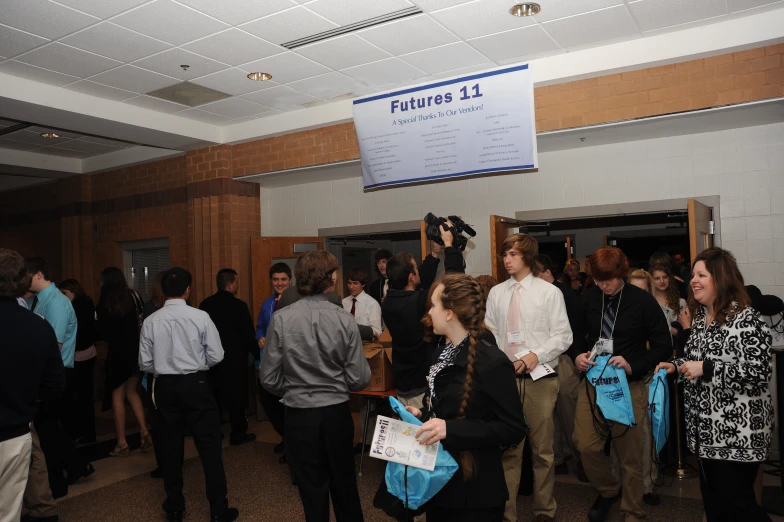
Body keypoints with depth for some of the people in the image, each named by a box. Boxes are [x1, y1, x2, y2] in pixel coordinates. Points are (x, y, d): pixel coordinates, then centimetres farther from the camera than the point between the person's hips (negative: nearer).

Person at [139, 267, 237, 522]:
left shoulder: (151, 321, -4)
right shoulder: (200, 316, -11)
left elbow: (145, 364, -1)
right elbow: (216, 356, -10)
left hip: (165, 386, 3)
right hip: (196, 385, -3)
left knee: (172, 447, 15)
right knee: (209, 446, 5)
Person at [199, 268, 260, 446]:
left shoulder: (205, 304, 0)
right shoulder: (238, 306, -18)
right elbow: (248, 335, -15)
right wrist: (257, 355, 0)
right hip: (234, 359, -6)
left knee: (214, 395, 16)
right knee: (237, 396, 5)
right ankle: (238, 434, 12)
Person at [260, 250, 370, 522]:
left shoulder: (281, 319, -14)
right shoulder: (345, 320, -13)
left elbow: (269, 379, -9)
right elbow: (360, 379, -10)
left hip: (299, 415, -1)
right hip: (337, 413, 1)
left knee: (313, 490, 15)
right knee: (344, 485, 23)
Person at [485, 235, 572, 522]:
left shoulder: (549, 292, 0)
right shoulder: (496, 293, 8)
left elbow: (563, 336, -2)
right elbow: (490, 334, 9)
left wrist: (537, 355, -16)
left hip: (540, 378, -2)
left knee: (543, 448, 9)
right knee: (507, 447, 8)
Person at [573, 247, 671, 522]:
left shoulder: (642, 301, -9)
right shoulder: (588, 299, -2)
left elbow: (663, 346, -6)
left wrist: (632, 366, -19)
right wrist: (578, 356, -9)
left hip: (630, 384, -2)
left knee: (630, 454, 7)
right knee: (586, 445, -2)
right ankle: (609, 489, 29)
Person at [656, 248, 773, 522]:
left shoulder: (746, 319, -17)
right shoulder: (700, 316, 9)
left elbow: (757, 374, -23)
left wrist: (705, 369, -22)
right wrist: (675, 366, 3)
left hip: (737, 433, -8)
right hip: (706, 429, 8)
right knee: (712, 499, 18)